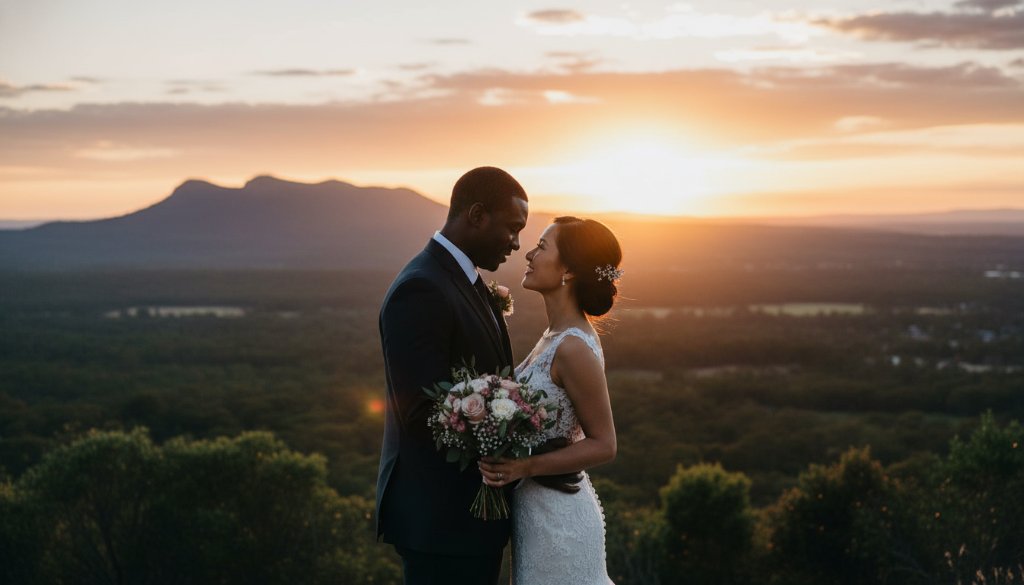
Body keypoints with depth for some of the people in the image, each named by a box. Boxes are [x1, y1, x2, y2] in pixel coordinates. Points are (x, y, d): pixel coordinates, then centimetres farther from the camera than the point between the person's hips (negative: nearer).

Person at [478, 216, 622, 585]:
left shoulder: (573, 347, -21)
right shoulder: (556, 335, 6)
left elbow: (603, 444, -17)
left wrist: (525, 467, -26)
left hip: (555, 517, -9)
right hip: (533, 509, 9)